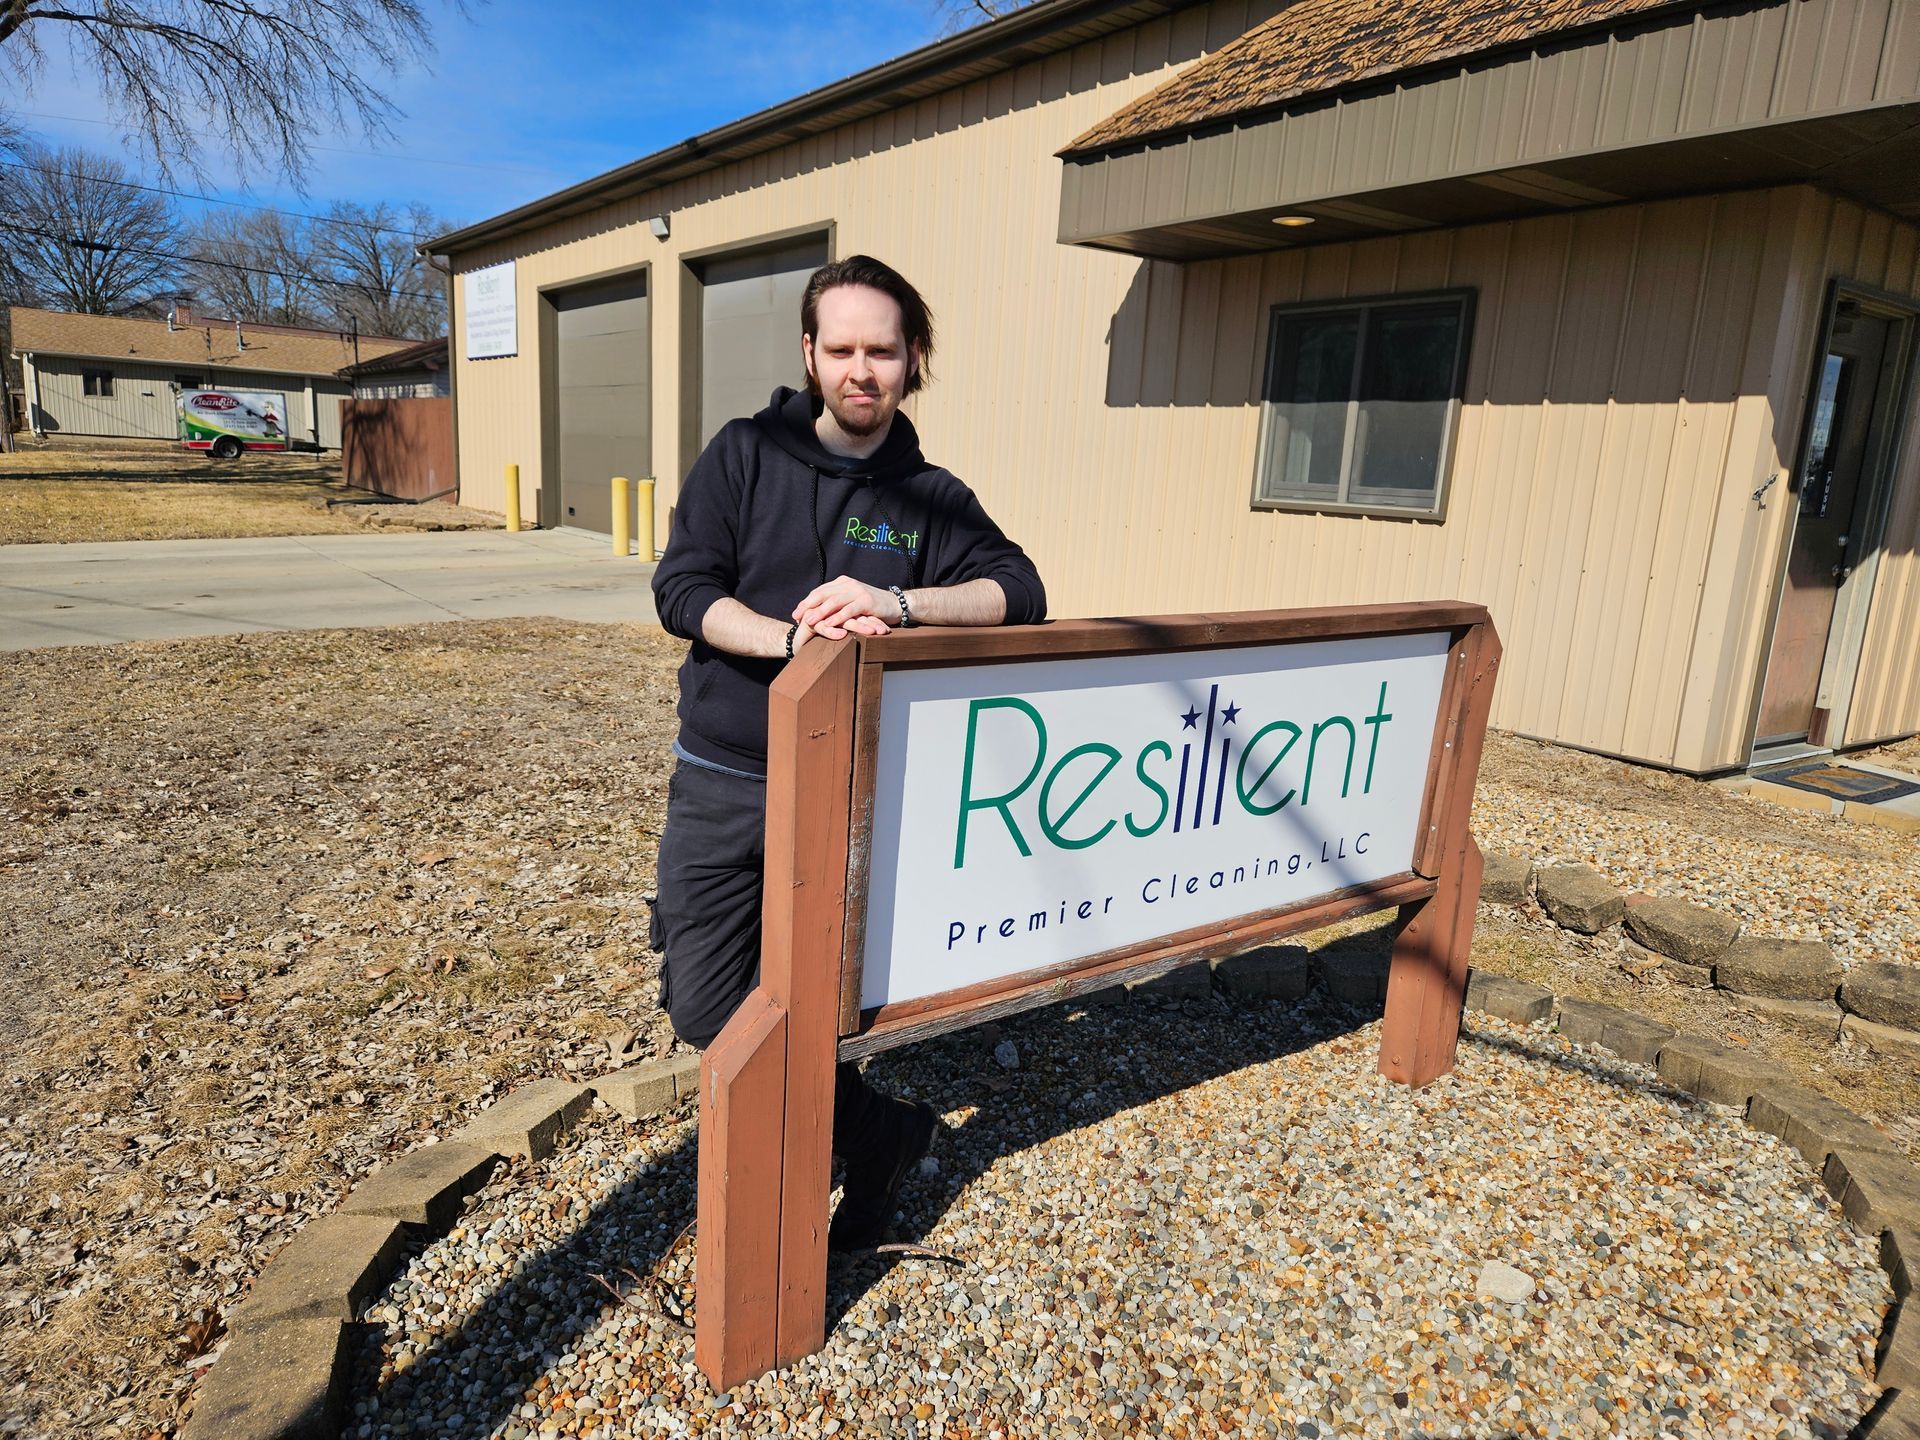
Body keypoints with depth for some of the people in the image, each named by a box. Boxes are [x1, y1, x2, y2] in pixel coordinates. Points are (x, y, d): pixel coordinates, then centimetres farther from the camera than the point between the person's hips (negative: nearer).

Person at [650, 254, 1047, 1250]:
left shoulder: (930, 497, 3)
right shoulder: (746, 453, 1)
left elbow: (1019, 591, -12)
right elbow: (680, 588, -7)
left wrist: (895, 605, -29)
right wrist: (791, 640, -24)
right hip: (720, 783, 2)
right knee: (702, 1009, 5)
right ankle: (882, 1131, 29)